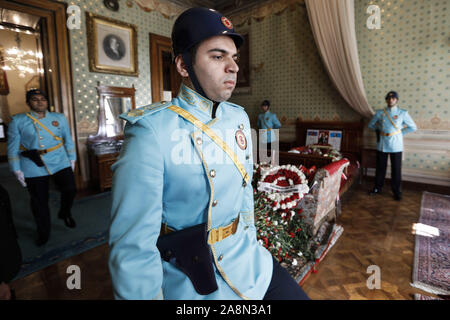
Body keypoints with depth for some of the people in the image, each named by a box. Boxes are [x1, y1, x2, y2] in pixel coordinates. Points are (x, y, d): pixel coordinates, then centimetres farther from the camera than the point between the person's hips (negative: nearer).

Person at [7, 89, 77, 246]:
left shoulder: (59, 118, 7)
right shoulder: (17, 121, 2)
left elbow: (68, 140, 13)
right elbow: (13, 147, 3)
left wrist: (72, 159, 12)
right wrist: (17, 170, 0)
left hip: (60, 163, 2)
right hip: (33, 168, -1)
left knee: (70, 189, -7)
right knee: (39, 202, 7)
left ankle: (65, 213, 27)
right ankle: (43, 232, 27)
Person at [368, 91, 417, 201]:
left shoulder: (403, 113, -3)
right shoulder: (380, 113, 2)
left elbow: (413, 127, 4)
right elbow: (371, 125, 16)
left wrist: (400, 132, 0)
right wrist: (379, 130, 7)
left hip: (396, 145, -2)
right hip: (382, 145, 2)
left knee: (396, 170, 4)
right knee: (380, 168, 11)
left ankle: (397, 192, 18)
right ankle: (377, 188, 26)